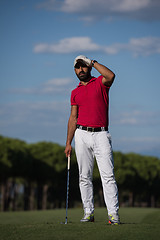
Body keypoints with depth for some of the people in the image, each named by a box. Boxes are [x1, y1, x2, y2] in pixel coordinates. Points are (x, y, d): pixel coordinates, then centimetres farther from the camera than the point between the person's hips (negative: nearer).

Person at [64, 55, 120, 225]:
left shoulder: (100, 83, 6)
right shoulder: (75, 93, 16)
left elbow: (110, 76, -19)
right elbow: (73, 118, 16)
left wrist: (93, 62, -5)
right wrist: (68, 143, 9)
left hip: (101, 134, -4)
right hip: (82, 134, 4)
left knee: (108, 174, -11)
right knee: (84, 176, 3)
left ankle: (113, 213, -14)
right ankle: (88, 212, 8)